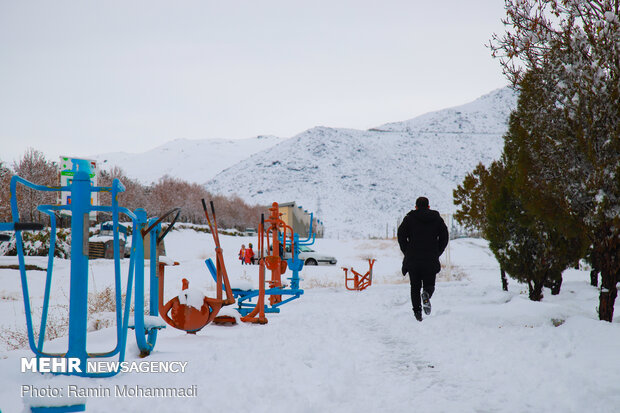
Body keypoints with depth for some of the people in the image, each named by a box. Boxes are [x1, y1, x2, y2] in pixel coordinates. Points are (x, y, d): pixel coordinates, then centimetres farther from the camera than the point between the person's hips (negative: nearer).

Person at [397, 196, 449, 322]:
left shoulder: (409, 218, 3)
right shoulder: (437, 219, 8)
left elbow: (401, 236, -3)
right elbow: (444, 238, 5)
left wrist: (407, 253, 6)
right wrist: (436, 254, 13)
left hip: (413, 260, -1)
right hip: (431, 260, 1)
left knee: (415, 286, 9)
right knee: (429, 284, 12)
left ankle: (417, 310, -4)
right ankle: (426, 294, -22)